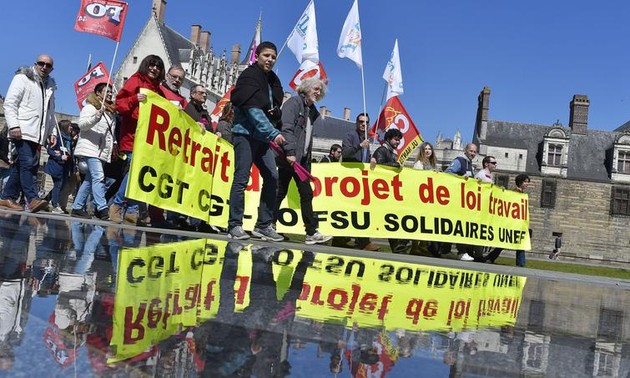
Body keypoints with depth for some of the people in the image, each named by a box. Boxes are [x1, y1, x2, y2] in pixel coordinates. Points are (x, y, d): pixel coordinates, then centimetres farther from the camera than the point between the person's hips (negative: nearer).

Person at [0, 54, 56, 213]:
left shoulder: (50, 86, 21)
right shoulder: (22, 78, 1)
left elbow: (50, 112, 27)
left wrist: (51, 131, 19)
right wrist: (13, 125, -16)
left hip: (37, 134, 7)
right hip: (22, 131, -7)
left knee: (21, 166, 5)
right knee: (28, 163, -17)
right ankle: (33, 199, -22)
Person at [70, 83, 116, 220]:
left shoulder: (111, 112, 22)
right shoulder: (90, 107, -1)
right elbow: (82, 124, -15)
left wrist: (113, 146, 20)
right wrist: (96, 116, -30)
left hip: (102, 152, 8)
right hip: (90, 149, -8)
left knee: (89, 180, 8)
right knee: (98, 177, -19)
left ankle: (77, 208, 14)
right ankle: (102, 209, -26)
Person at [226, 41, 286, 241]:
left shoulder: (273, 80, 16)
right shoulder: (249, 76, -7)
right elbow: (253, 110, -18)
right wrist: (273, 133, -24)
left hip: (263, 137, 8)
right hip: (245, 134, -8)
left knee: (272, 177, 2)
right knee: (241, 178, -9)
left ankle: (264, 225, 9)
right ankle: (235, 225, -3)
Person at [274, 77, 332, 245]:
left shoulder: (312, 110, 21)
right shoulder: (293, 103, -3)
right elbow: (286, 128, -15)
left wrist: (308, 159, 13)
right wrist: (290, 152, -24)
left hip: (302, 158, 8)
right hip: (289, 157, -8)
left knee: (307, 194, 5)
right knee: (280, 193, -5)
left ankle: (311, 233, 6)